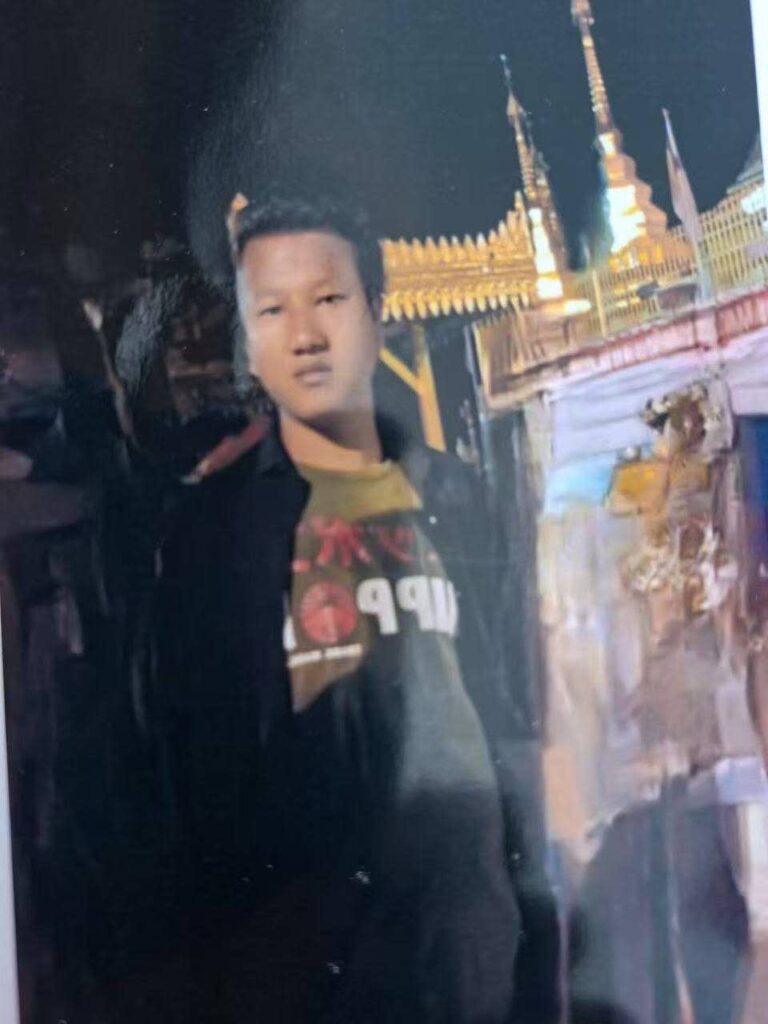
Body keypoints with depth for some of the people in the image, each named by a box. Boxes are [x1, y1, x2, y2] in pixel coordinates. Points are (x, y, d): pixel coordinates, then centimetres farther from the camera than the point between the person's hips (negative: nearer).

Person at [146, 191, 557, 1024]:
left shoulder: (452, 499, 7)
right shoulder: (214, 522, -3)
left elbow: (498, 708, 11)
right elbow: (197, 752, -2)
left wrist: (534, 896, 8)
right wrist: (211, 938, -5)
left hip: (470, 912, 3)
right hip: (302, 926, -3)